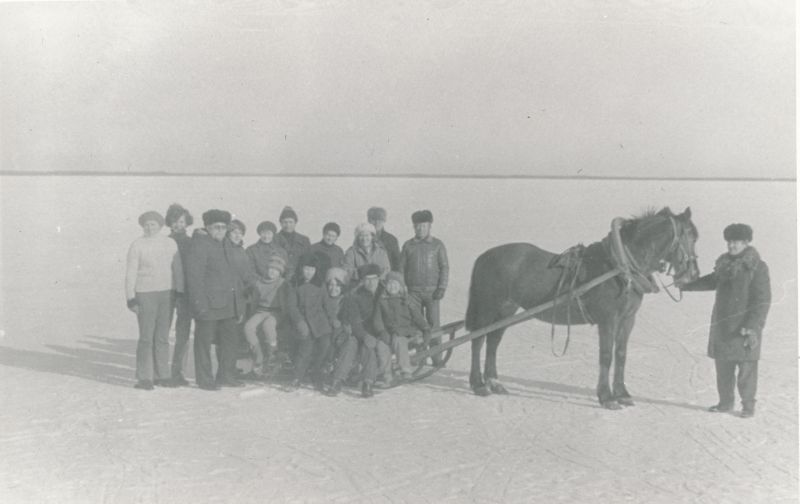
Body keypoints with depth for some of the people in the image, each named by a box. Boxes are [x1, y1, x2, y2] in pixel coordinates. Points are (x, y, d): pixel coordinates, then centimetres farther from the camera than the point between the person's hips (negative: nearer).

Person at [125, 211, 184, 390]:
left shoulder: (170, 244, 7)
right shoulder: (137, 245, -3)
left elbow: (177, 269, 10)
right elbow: (130, 274, -3)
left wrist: (180, 293, 4)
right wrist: (131, 299, -9)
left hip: (167, 294, 3)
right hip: (145, 294, -3)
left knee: (162, 337, 7)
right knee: (146, 337, -6)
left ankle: (161, 375, 14)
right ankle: (144, 378, 0)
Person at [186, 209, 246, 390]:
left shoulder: (227, 245, 17)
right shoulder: (200, 244, -9)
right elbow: (194, 275, -14)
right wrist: (200, 303, -19)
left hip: (228, 305, 8)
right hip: (208, 304, -8)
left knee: (230, 339, 11)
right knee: (205, 340, 1)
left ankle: (225, 375, 22)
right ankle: (204, 379, 8)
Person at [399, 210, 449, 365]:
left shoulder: (437, 245, 3)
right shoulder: (408, 246, 7)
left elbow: (445, 268, 2)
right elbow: (402, 268, 10)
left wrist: (442, 288, -7)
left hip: (432, 291, -2)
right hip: (414, 291, 2)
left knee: (433, 323, -5)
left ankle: (437, 357, -2)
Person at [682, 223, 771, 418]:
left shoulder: (757, 267, -10)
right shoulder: (724, 263, 9)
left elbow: (763, 299, -13)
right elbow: (713, 281, 28)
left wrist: (752, 326, -20)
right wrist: (687, 285, 23)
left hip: (745, 327, -6)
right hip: (722, 325, 6)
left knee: (746, 366, 0)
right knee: (722, 365, 11)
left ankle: (748, 404, 12)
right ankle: (725, 402, 23)